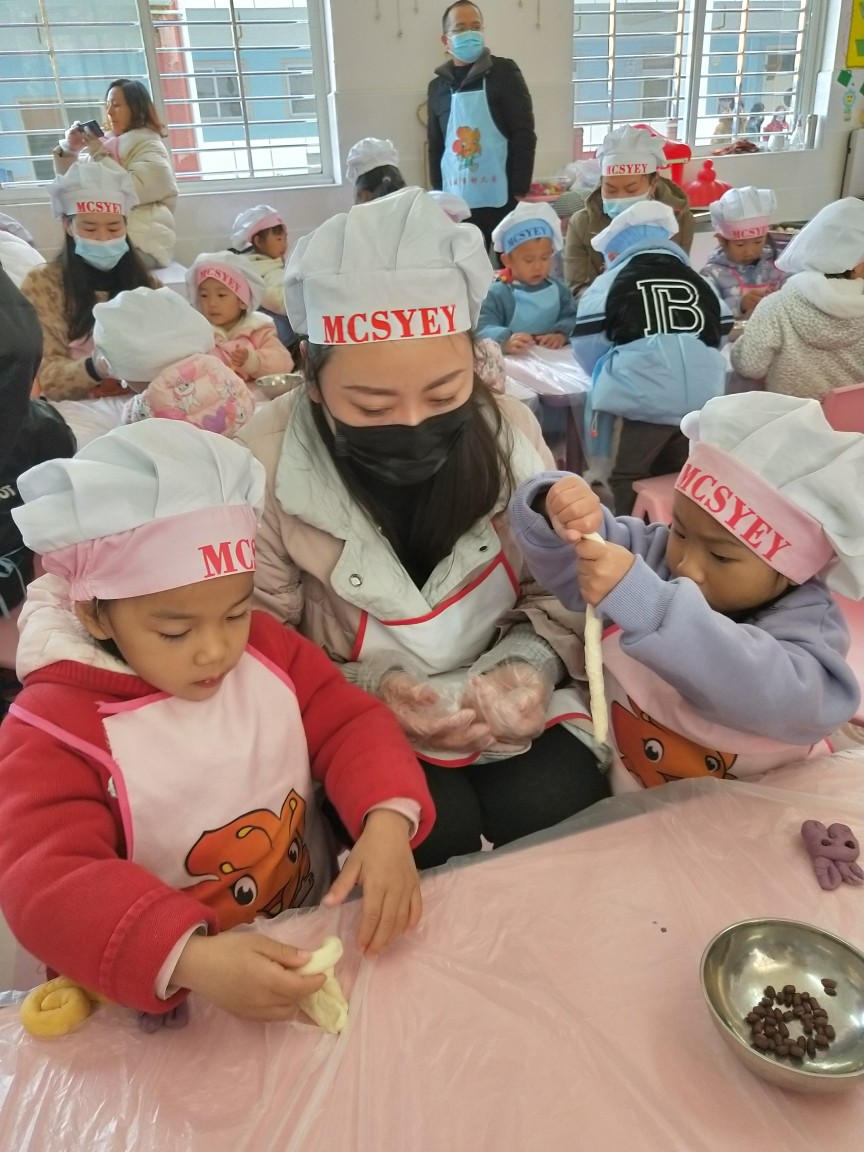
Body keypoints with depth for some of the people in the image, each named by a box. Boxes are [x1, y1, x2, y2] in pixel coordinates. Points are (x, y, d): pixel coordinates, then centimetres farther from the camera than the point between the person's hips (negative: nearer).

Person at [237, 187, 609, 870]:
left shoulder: (509, 429, -9)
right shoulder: (269, 464, -18)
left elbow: (558, 592, 1)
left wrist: (527, 670, -20)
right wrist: (380, 696, -24)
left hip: (501, 699, 3)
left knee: (559, 808, -18)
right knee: (434, 834, -25)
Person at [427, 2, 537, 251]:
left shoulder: (504, 72, 2)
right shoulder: (437, 86, 12)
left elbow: (524, 134, -3)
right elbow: (435, 146, 17)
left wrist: (520, 191, -10)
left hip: (501, 198, -3)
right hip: (457, 201, 3)